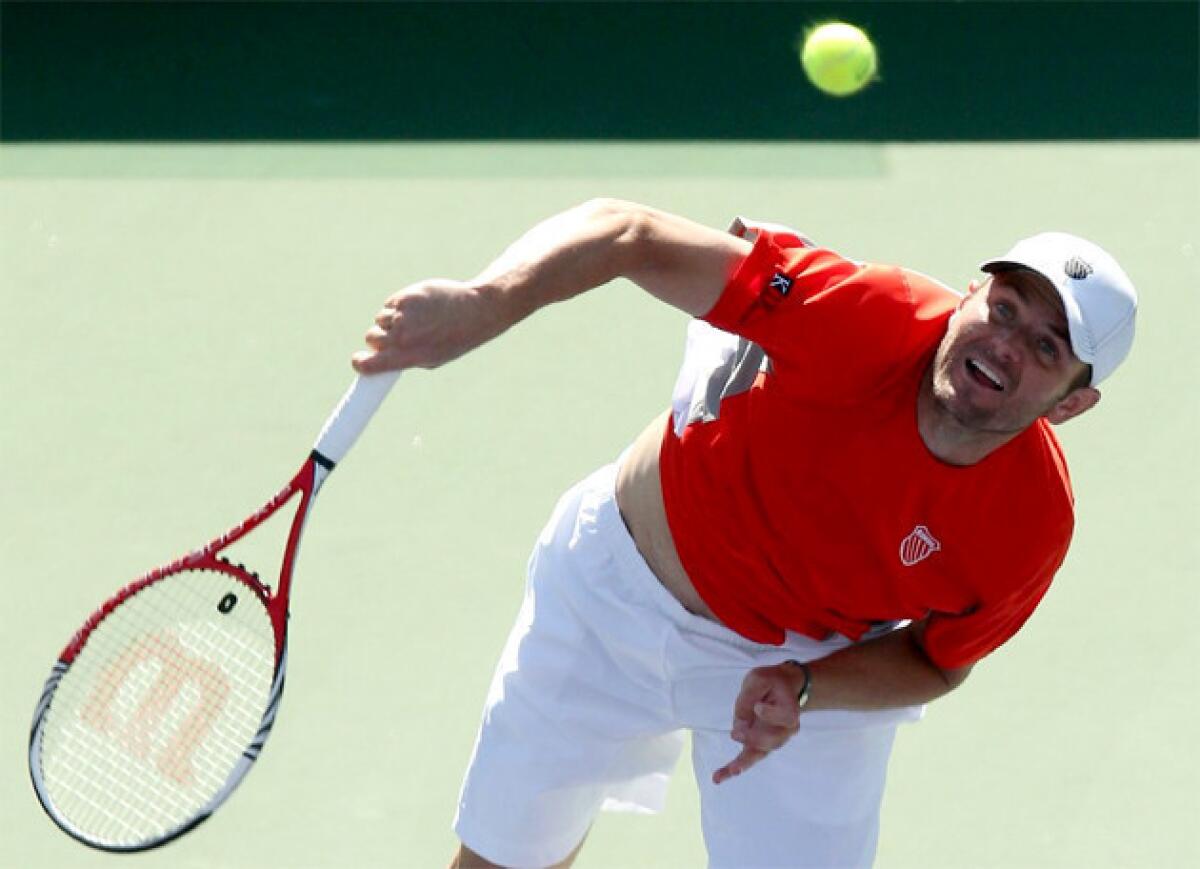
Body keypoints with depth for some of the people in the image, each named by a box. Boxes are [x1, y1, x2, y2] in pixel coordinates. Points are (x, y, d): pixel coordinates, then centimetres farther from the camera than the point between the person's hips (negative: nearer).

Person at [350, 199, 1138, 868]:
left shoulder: (1033, 528, -26)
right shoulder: (865, 318, -34)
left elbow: (935, 660, -6)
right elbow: (627, 232, -34)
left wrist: (804, 686, -26)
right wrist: (481, 304, -52)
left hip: (816, 664, 1)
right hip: (614, 588, 0)